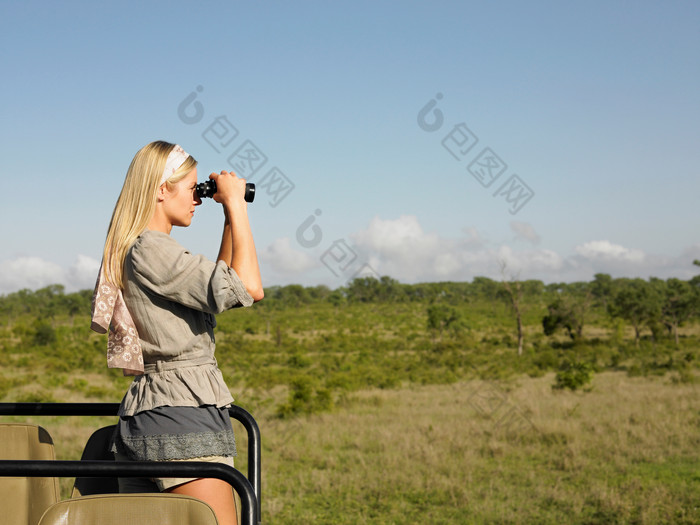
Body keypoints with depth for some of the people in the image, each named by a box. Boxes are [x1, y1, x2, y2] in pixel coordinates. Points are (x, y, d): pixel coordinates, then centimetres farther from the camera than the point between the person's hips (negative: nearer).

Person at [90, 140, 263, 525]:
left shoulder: (135, 249, 18)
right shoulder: (151, 250, -12)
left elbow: (218, 284, 30)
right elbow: (248, 288, -17)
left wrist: (231, 217, 23)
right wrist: (236, 206, -9)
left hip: (140, 409, 10)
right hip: (183, 410, -10)